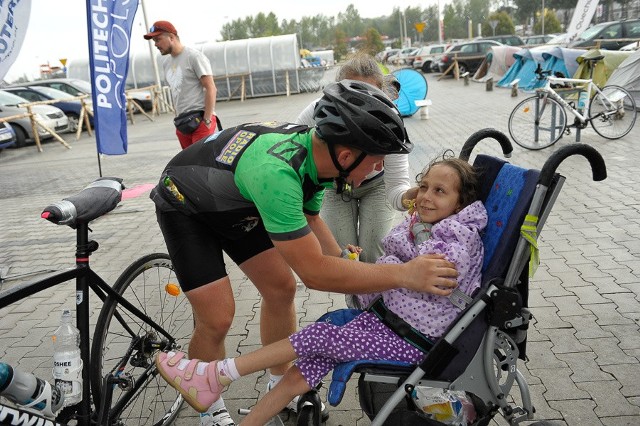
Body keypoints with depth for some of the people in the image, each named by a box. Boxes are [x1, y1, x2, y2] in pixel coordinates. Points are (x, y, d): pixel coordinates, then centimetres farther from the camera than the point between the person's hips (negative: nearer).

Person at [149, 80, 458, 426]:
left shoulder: (316, 150, -16)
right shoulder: (277, 171, -42)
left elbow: (308, 220, 2)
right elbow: (314, 272, -39)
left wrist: (346, 264, -8)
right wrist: (403, 274, -37)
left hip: (232, 202, 7)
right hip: (184, 205, -7)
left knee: (281, 288, 5)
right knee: (217, 319, -12)